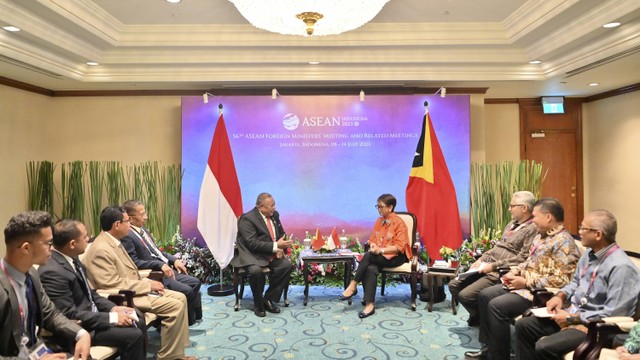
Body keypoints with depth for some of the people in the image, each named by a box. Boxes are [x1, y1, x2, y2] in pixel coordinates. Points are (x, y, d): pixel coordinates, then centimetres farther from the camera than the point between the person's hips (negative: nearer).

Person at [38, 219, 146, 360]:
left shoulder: (72, 258, 2)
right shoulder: (52, 272, -26)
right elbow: (70, 316, -25)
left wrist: (113, 308, -2)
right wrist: (112, 317, -23)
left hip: (91, 313, 10)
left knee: (138, 320, 11)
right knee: (134, 335, -18)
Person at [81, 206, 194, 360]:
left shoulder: (113, 242, 10)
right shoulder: (100, 249, -21)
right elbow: (113, 285, -25)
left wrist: (149, 283, 1)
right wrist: (148, 285, -18)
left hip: (133, 289, 10)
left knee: (180, 298, 3)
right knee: (175, 306, -20)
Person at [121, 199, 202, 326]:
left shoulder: (142, 229, 14)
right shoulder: (126, 236, -16)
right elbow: (134, 262, -23)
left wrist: (174, 260, 7)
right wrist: (160, 265, -26)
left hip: (166, 269, 10)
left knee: (195, 283, 4)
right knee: (187, 291, -18)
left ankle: (195, 316, 14)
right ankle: (188, 321, 5)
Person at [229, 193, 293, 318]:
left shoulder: (275, 215, 6)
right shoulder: (247, 219, -16)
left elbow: (282, 233, 17)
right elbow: (252, 243, -23)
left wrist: (280, 248, -4)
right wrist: (276, 246, -26)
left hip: (272, 254, 6)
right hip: (252, 256, -6)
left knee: (287, 265, -18)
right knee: (256, 271, -35)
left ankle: (268, 299, -3)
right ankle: (258, 304, -7)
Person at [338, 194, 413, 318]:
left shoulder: (399, 223, -9)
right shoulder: (379, 221, 10)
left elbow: (400, 247, -13)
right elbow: (372, 239, 14)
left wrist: (381, 250, -23)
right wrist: (373, 246, -11)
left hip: (395, 257, -5)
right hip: (380, 256, 5)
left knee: (368, 256, -30)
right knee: (370, 269, -30)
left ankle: (353, 286, -19)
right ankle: (370, 304, -34)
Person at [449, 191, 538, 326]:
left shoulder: (532, 229, -14)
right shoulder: (512, 224, 17)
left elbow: (523, 259, -22)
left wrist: (494, 266, -20)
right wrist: (481, 260, 7)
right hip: (487, 267, 10)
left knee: (466, 295, -20)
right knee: (453, 285, 4)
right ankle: (478, 315, 19)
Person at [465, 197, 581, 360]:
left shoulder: (563, 242, -20)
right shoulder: (541, 235, 12)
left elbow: (560, 280, -27)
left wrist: (526, 282, -22)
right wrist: (515, 271, 5)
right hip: (523, 284, 11)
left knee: (496, 306, -24)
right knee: (484, 295, 6)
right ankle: (489, 346, 12)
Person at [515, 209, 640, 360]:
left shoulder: (621, 267, -23)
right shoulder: (590, 253, 5)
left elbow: (613, 314, -24)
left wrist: (571, 318, -18)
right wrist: (560, 296, 1)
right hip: (573, 313, 9)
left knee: (543, 347, -26)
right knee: (523, 325, -1)